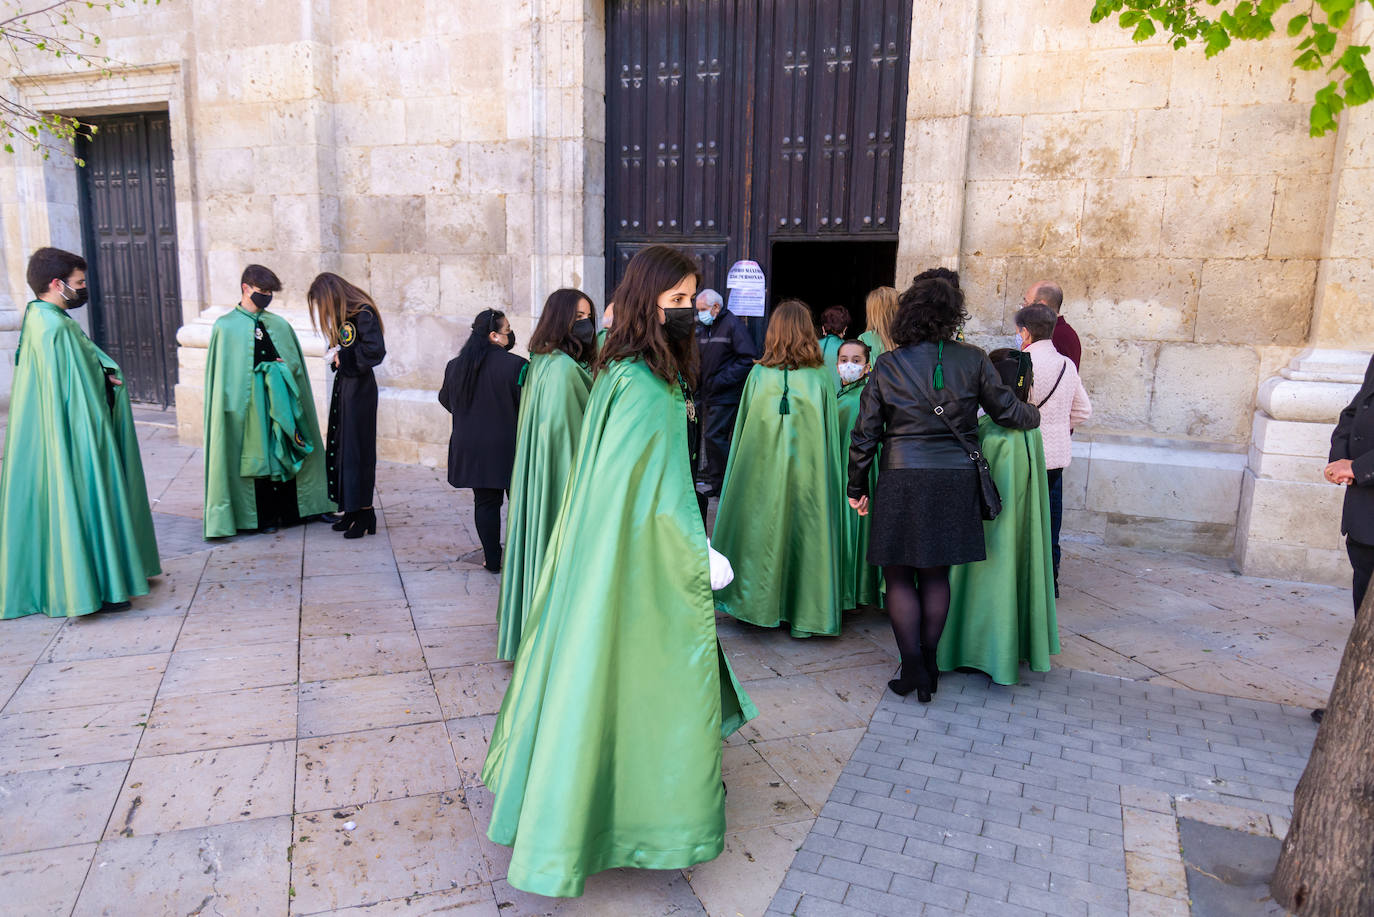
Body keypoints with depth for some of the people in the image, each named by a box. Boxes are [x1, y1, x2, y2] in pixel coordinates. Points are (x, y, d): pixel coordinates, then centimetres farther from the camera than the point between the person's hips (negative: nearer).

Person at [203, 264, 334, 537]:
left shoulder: (280, 325, 11)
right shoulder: (226, 327, 0)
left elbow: (296, 363, 14)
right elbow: (224, 373, -2)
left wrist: (282, 369, -5)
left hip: (281, 399, 3)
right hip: (250, 403, -3)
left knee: (286, 452, 6)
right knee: (256, 456, 1)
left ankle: (289, 511, 15)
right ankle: (265, 517, 11)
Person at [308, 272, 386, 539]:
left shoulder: (364, 314, -15)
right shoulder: (342, 317, 12)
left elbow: (375, 351, -25)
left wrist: (343, 356, -14)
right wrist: (334, 356, -1)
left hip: (360, 389, -9)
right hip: (343, 385, 9)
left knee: (357, 447, -5)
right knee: (340, 445, 10)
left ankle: (365, 513, 4)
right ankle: (351, 510, 18)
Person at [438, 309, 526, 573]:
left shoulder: (455, 365, 2)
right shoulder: (515, 365, -16)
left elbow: (446, 400, 17)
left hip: (471, 448, 4)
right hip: (509, 448, -4)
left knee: (485, 502, 12)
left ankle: (491, 559, 15)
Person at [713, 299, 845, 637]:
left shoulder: (758, 374, -5)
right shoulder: (822, 377, -8)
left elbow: (742, 428, 2)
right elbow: (831, 434, -2)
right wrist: (832, 477, 7)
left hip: (761, 471, 1)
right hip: (807, 471, -1)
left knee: (761, 528, 11)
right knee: (803, 531, 9)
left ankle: (756, 603, 21)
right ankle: (803, 610, 18)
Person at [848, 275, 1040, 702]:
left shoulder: (887, 364, -2)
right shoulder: (973, 360, -2)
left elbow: (865, 432, 0)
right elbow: (1008, 410, 6)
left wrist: (857, 485, 9)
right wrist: (1034, 415, 29)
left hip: (901, 480, -2)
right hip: (955, 480, 2)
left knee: (899, 576, 10)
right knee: (936, 575, 16)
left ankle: (912, 666, 7)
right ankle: (929, 662, 23)